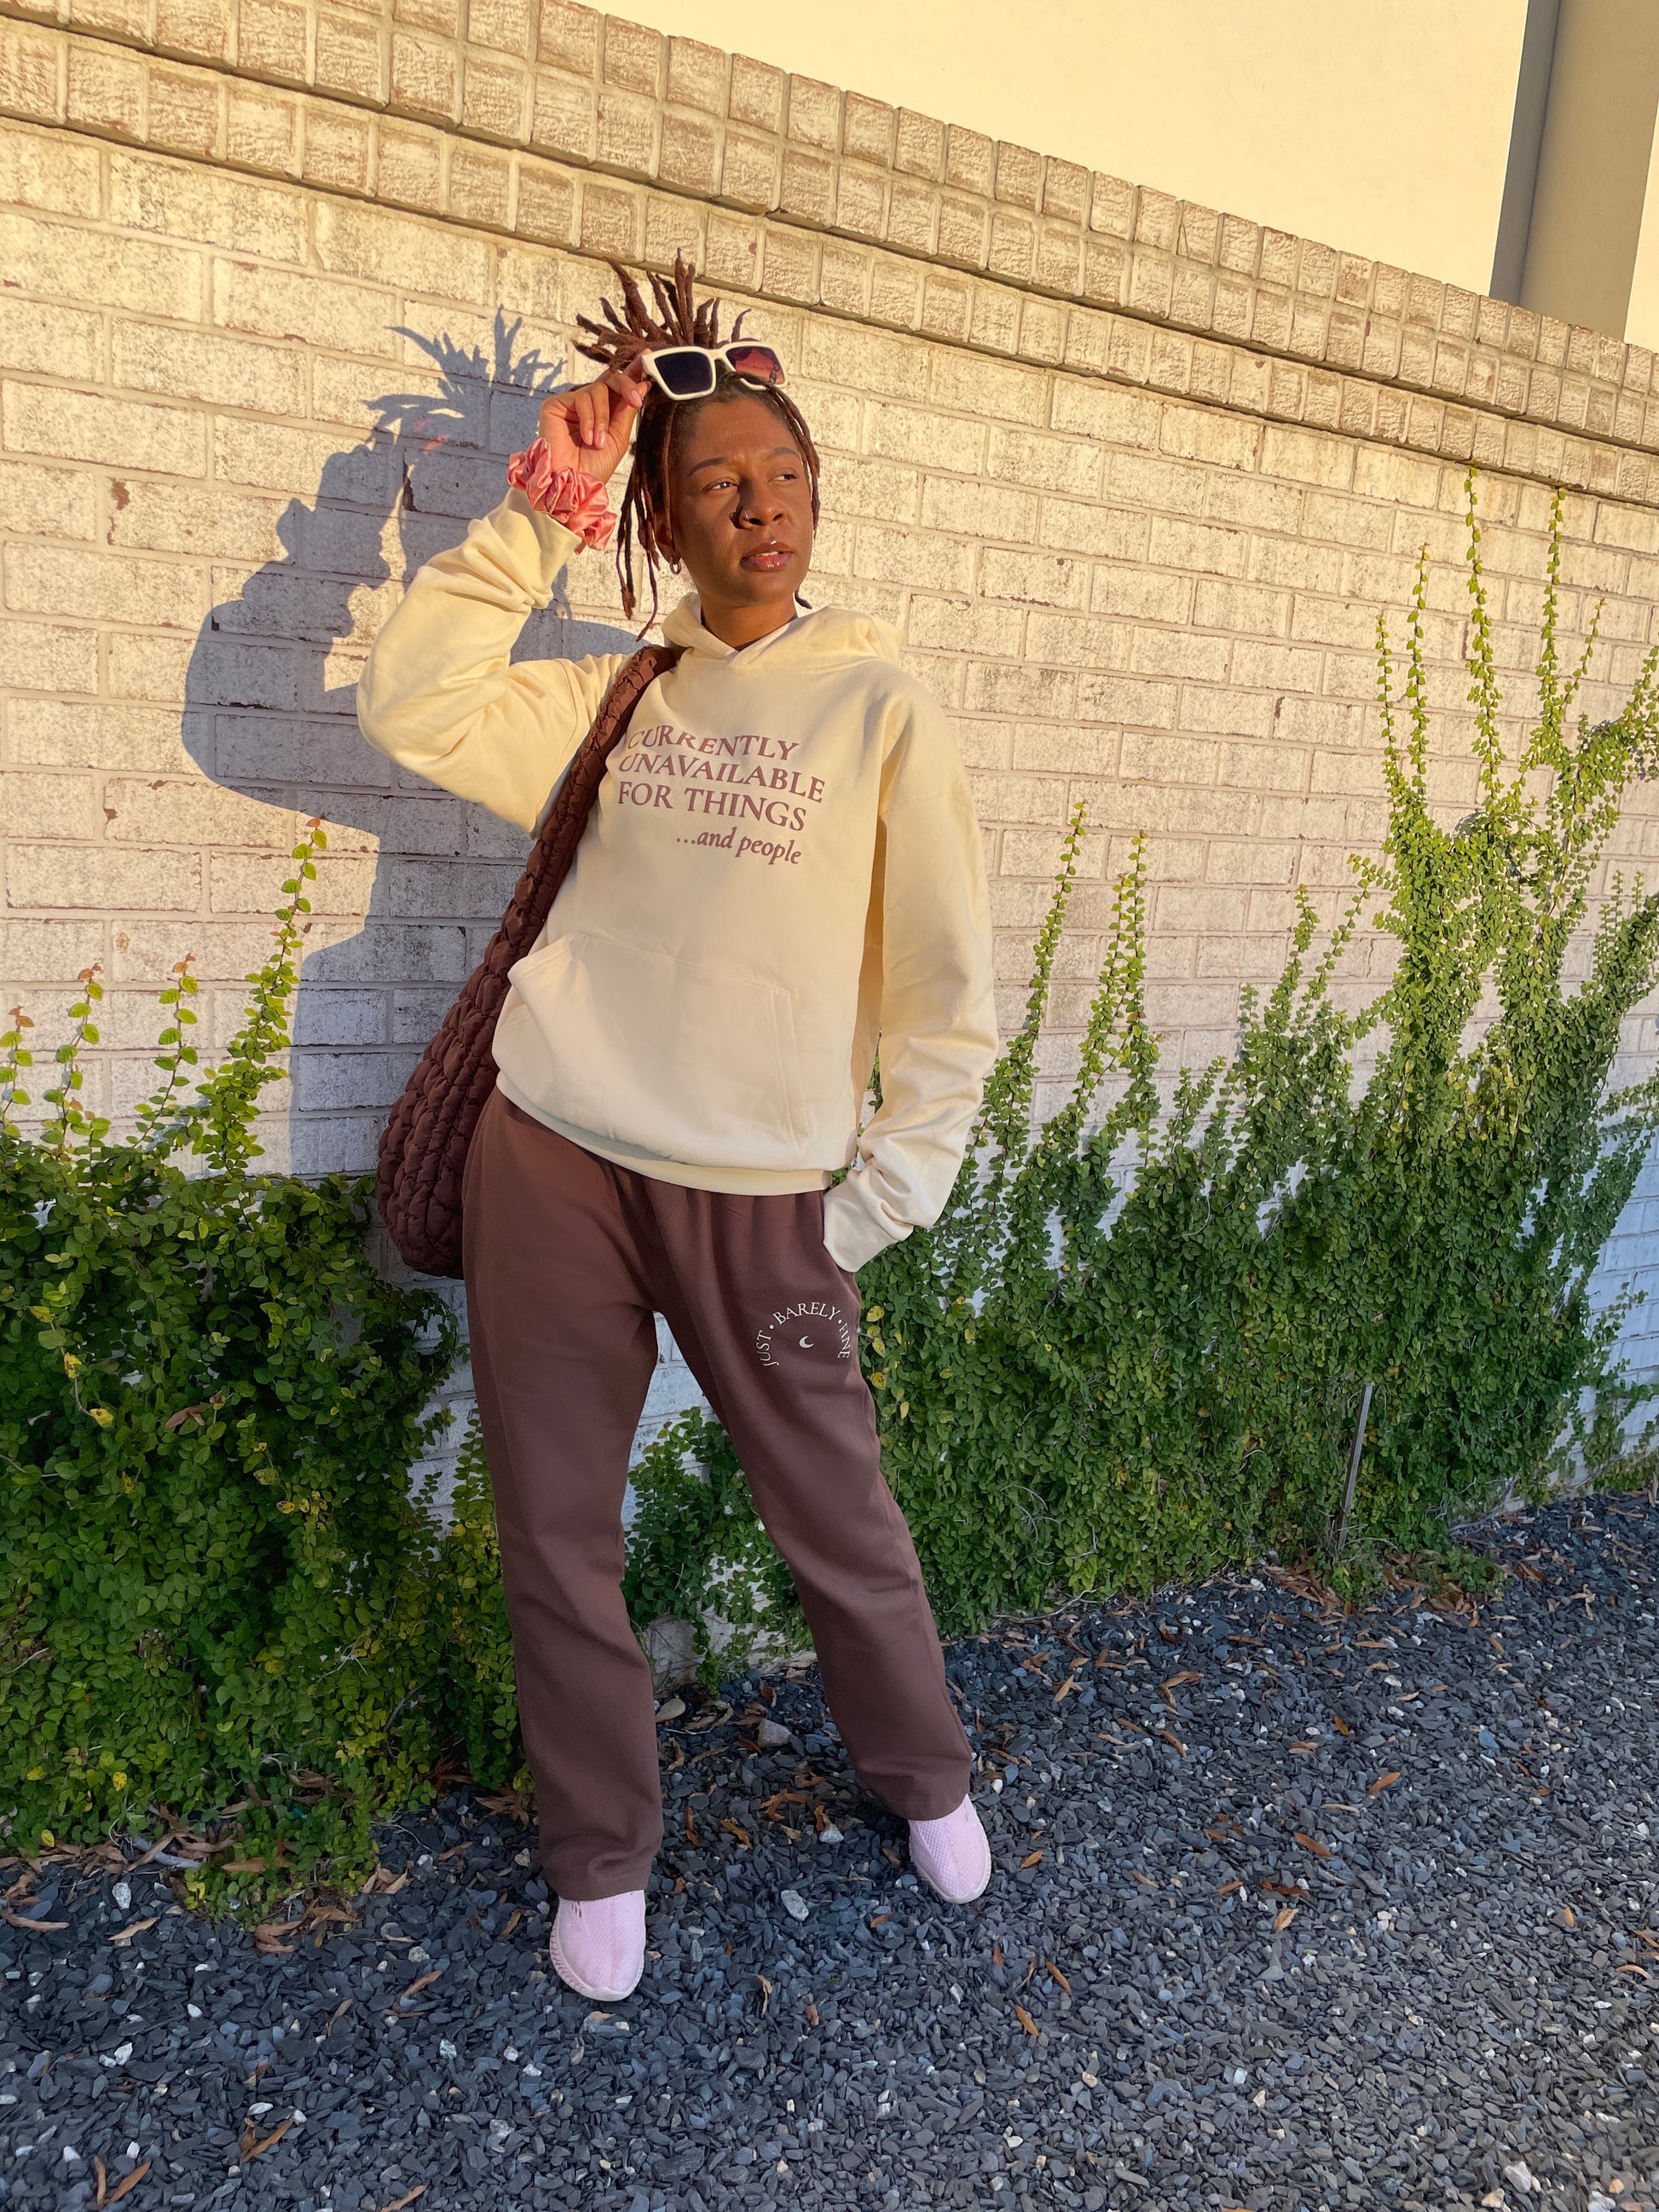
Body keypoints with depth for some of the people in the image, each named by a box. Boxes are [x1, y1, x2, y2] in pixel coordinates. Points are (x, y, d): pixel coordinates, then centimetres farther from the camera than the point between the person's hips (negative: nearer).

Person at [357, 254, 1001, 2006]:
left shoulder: (880, 705, 1)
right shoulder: (609, 698, 10)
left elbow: (948, 984, 1)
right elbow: (412, 706, -3)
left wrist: (889, 1190, -3)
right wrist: (536, 518, -3)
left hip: (763, 1195, -2)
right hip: (552, 1165, 3)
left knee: (837, 1517, 11)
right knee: (555, 1537, 10)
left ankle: (923, 1777, 40)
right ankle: (602, 1860, 33)